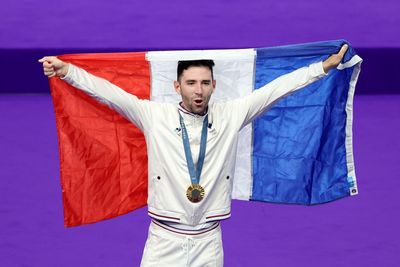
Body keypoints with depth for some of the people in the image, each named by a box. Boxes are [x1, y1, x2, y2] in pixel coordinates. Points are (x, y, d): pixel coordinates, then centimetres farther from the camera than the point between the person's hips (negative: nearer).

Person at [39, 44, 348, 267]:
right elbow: (110, 92, -8)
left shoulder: (230, 116, 3)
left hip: (208, 240, 1)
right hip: (164, 239, -1)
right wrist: (66, 71, -18)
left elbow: (276, 88, 2)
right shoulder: (155, 116, -1)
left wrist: (325, 66, 1)